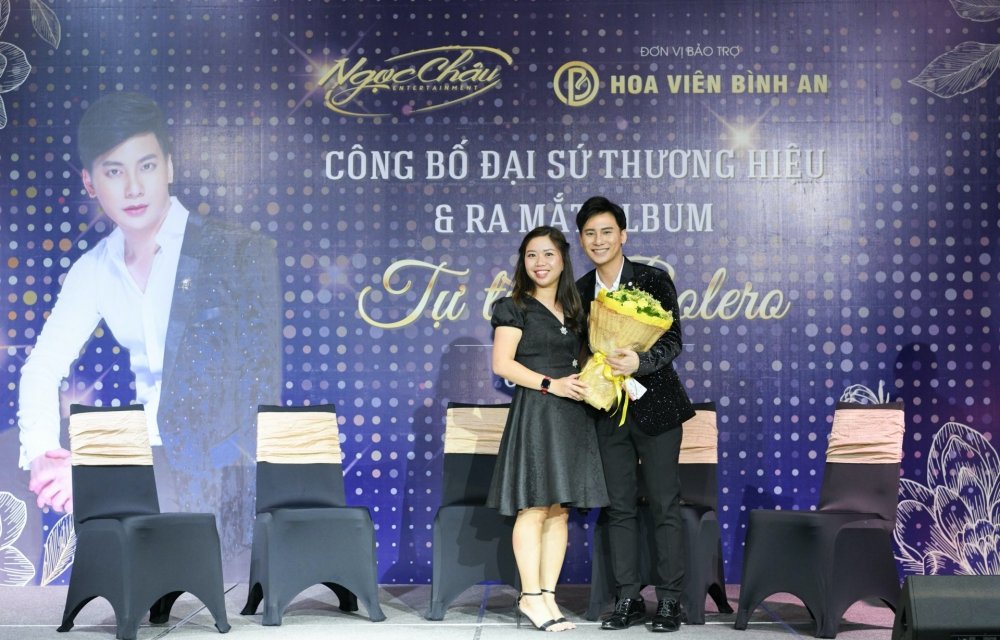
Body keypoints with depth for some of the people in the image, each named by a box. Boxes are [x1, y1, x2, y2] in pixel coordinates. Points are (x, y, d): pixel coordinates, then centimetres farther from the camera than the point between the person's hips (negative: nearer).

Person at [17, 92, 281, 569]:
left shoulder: (243, 255, -11)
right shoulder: (94, 269, 5)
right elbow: (43, 365, 6)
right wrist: (42, 453, -15)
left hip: (223, 474, -5)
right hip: (151, 466, 5)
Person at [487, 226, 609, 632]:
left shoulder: (572, 310, 18)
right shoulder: (515, 308, -1)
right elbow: (502, 363, -9)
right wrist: (550, 384, -16)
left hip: (572, 416, 6)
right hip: (534, 412, -6)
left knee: (559, 510, 5)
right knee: (534, 507, -7)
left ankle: (547, 595, 9)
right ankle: (531, 596, 0)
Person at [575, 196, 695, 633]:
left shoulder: (654, 280, -6)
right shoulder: (578, 291, 5)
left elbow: (673, 341, -12)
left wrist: (639, 362, -29)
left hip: (654, 406, -4)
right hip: (608, 412, 4)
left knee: (664, 506, 0)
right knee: (620, 507, 7)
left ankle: (669, 600, 7)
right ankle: (628, 598, 15)